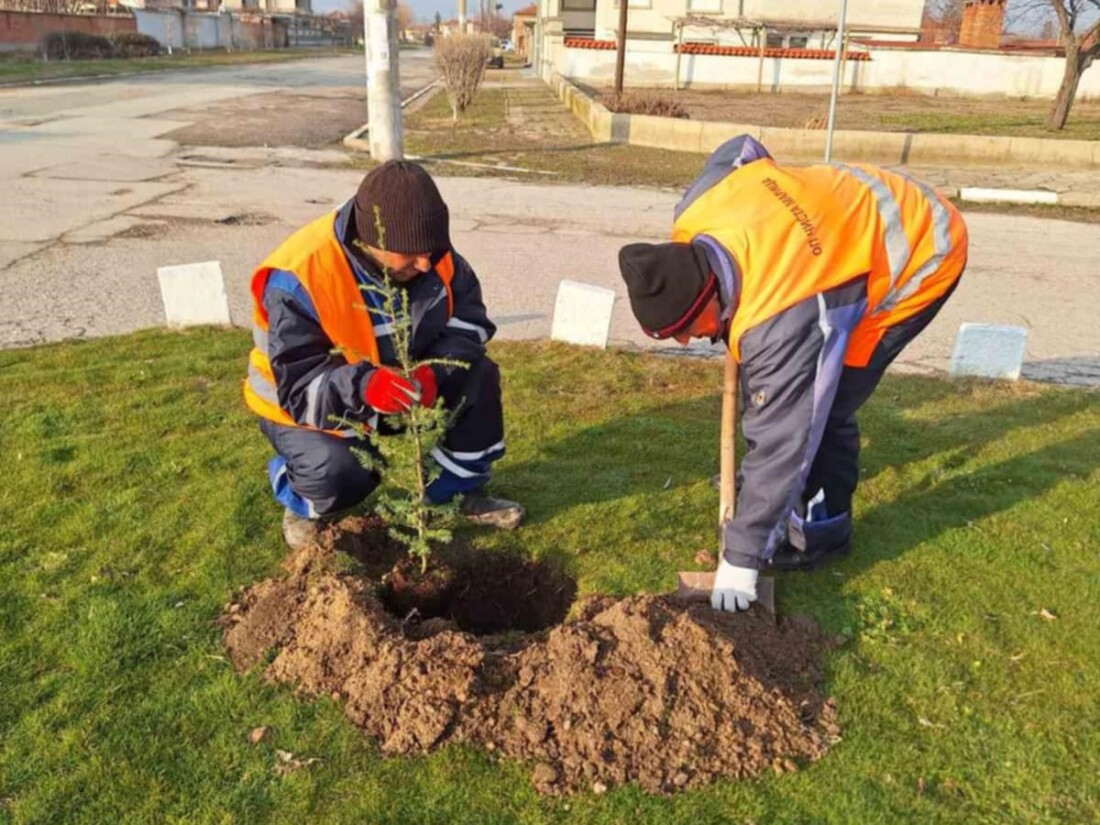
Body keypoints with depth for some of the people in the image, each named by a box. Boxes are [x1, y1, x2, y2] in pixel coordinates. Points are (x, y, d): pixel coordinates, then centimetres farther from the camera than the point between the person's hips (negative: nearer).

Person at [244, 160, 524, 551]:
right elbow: (299, 388, -33)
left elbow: (468, 318, -10)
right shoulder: (298, 278, -34)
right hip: (306, 407, -5)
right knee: (337, 474, -34)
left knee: (477, 376, -14)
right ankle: (302, 502, 6)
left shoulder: (428, 251, -18)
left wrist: (435, 368, -31)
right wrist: (361, 386, -53)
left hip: (396, 383, 5)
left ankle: (458, 489, 7)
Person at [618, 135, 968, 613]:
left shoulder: (777, 321, -40)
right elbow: (744, 149, 3)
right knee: (783, 386, 13)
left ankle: (823, 529, 10)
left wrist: (741, 559, -23)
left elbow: (781, 439, -33)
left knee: (818, 405, -12)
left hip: (922, 255, -9)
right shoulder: (694, 221, -19)